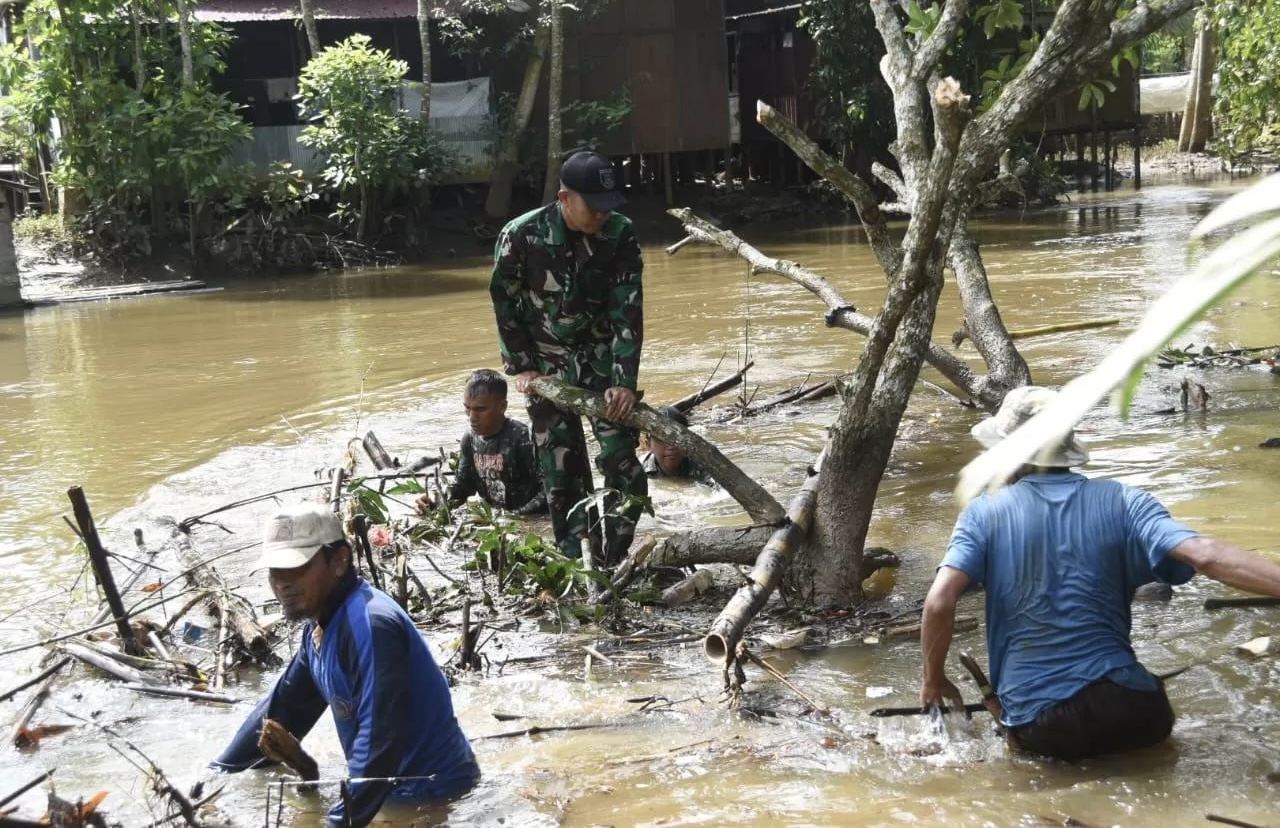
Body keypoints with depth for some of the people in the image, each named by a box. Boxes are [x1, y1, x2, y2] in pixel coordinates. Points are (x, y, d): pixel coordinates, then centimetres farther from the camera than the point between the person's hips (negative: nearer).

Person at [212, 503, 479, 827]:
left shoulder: (369, 625, -25)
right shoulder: (321, 627, 4)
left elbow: (380, 739, -32)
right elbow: (282, 709, 16)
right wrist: (219, 775, 12)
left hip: (435, 796, -9)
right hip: (397, 789, 9)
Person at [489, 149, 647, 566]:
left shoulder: (620, 233, -15)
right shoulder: (520, 235, -18)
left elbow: (628, 311, -14)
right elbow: (505, 305, -5)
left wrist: (624, 380, -19)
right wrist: (522, 367, -5)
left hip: (603, 357, 1)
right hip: (547, 363, -1)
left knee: (621, 460, -8)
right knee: (561, 468, 0)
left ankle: (616, 560, 3)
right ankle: (575, 561, 10)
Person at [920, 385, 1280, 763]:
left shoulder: (984, 513, -2)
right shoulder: (1120, 502, -1)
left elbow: (939, 601, -12)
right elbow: (1204, 555, -13)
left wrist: (933, 678, 4)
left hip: (1037, 721, 0)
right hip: (1125, 709, 1)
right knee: (1152, 713, 35)